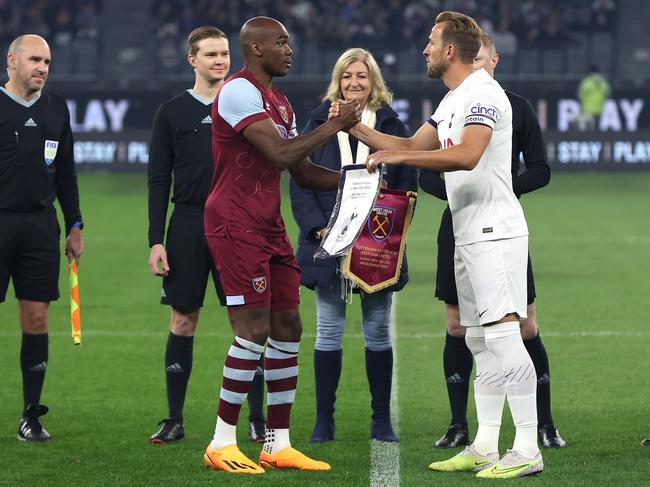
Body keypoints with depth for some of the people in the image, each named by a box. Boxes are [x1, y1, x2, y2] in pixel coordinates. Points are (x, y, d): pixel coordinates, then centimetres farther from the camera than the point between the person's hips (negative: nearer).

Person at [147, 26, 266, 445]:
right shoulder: (172, 112, 6)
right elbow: (159, 179, 5)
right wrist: (156, 241, -1)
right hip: (187, 226, 1)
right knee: (183, 320, 4)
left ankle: (258, 418, 5)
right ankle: (175, 420, 12)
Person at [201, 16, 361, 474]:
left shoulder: (279, 102, 17)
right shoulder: (239, 92, -14)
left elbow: (304, 173, 20)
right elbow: (281, 154, -22)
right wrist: (334, 126, -14)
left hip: (269, 227, 10)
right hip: (236, 225, -10)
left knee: (288, 328, 7)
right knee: (254, 331, -11)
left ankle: (279, 444, 12)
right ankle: (222, 445, -3)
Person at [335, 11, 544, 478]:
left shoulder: (483, 93, -14)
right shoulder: (453, 101, 19)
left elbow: (466, 156, -28)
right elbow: (413, 146, 27)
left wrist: (398, 157, -25)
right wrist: (357, 129, 19)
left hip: (495, 232, -10)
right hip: (469, 236, 10)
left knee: (503, 335, -14)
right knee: (480, 343, 10)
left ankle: (527, 451, -15)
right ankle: (484, 448, 13)